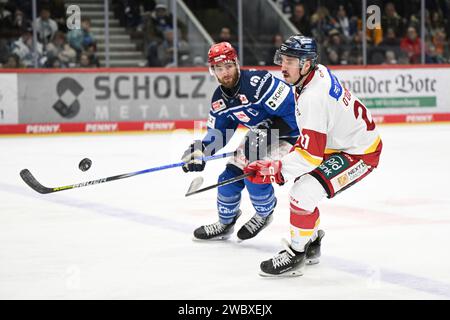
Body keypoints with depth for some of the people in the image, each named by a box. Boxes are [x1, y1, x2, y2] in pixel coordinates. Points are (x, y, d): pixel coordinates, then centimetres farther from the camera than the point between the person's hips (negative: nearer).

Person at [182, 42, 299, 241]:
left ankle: (264, 214, 8)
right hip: (262, 135, 8)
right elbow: (217, 133, 6)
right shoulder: (220, 99, -2)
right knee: (230, 175, 4)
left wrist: (266, 135, -32)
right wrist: (200, 151, -12)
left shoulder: (258, 82, -29)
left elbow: (291, 110, -31)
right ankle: (225, 223, 26)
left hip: (289, 133, -8)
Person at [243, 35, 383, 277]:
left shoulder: (313, 98, -30)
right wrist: (297, 146, 20)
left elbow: (312, 153, -31)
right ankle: (311, 245, 31)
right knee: (302, 183, 18)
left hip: (360, 154, -11)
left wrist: (274, 170, -28)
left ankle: (296, 255, -7)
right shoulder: (319, 73, 0)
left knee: (303, 193, -21)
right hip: (339, 142, 11)